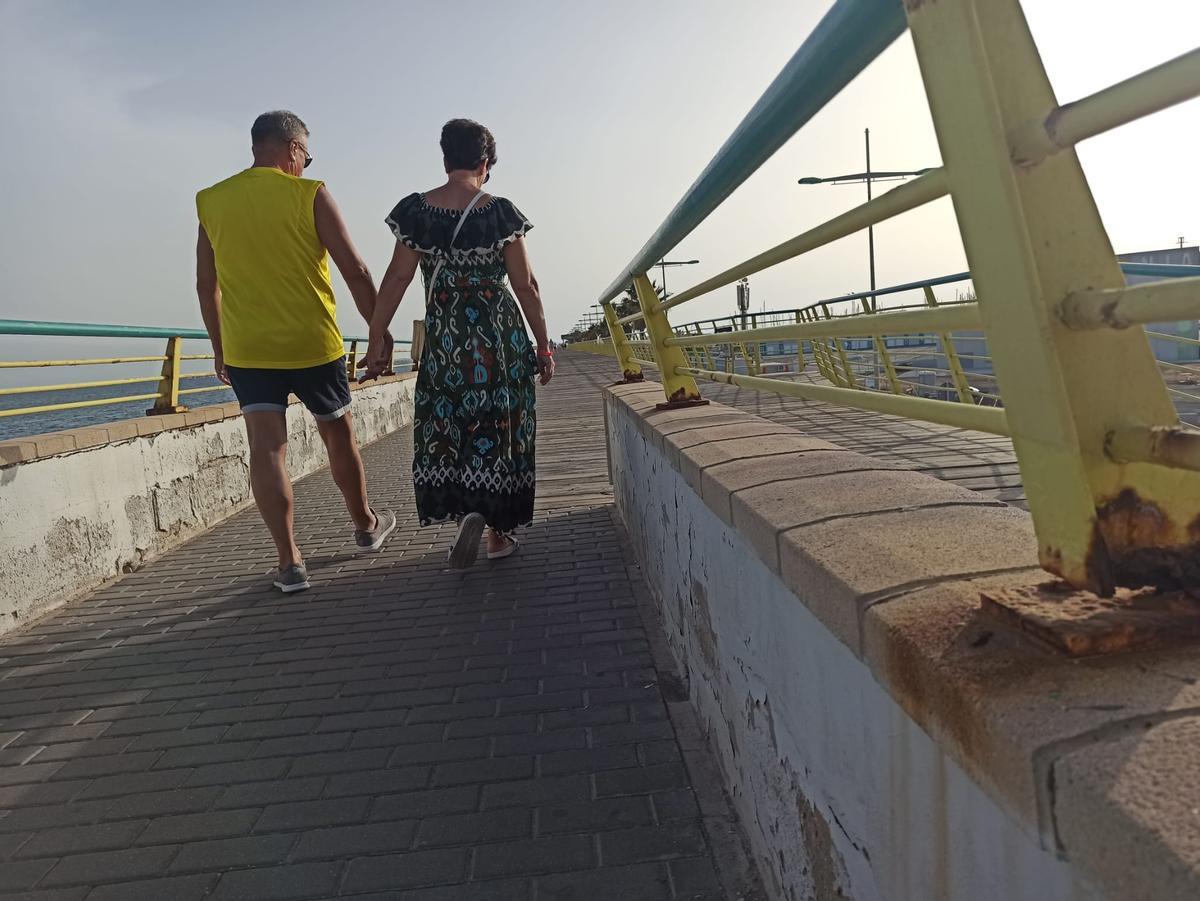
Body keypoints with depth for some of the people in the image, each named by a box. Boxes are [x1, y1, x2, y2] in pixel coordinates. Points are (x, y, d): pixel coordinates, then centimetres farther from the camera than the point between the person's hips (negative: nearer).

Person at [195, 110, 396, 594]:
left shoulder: (211, 201, 6)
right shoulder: (310, 195, -6)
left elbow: (206, 285, 11)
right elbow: (355, 270, -8)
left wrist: (219, 348, 20)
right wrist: (378, 327, 3)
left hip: (245, 348, 2)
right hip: (312, 344, -2)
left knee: (267, 448, 0)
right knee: (338, 432, 15)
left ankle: (289, 563, -3)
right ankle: (365, 525, 33)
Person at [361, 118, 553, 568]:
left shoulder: (416, 210, 0)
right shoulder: (500, 211, -3)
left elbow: (396, 280, 0)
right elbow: (525, 286, -3)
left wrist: (377, 339, 6)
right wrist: (543, 346, 5)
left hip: (445, 339, 1)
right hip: (501, 338, -1)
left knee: (446, 427, 12)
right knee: (499, 425, 8)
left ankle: (467, 510, -7)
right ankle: (500, 530, 13)